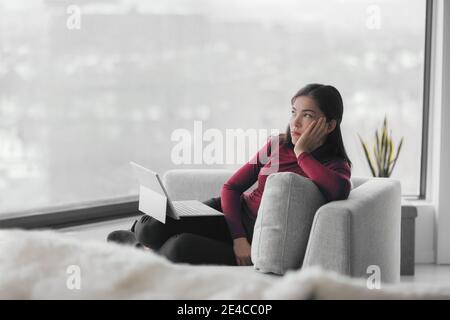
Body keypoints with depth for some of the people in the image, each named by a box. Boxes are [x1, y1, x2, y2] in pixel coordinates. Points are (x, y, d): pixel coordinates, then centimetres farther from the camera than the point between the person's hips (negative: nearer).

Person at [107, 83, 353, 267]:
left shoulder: (337, 167, -6)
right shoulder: (276, 146, 5)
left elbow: (338, 191, -33)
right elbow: (231, 187, 4)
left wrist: (303, 153, -19)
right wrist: (238, 236, -12)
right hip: (234, 216, 4)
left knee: (182, 249, -29)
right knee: (151, 228, -21)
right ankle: (138, 236, 16)